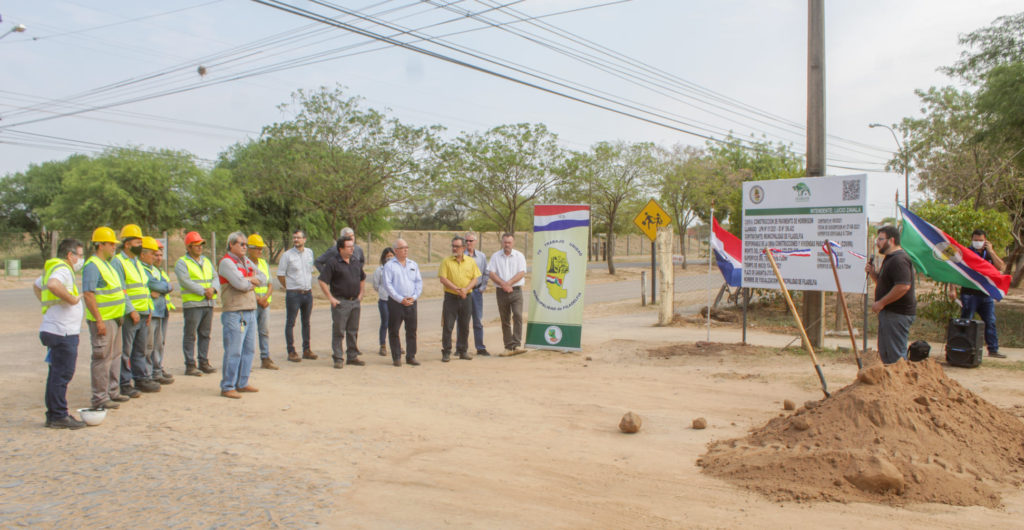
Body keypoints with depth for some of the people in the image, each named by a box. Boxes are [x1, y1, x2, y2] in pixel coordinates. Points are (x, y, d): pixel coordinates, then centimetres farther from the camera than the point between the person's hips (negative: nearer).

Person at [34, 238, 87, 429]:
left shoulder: (52, 269, 19)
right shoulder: (62, 270, -13)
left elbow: (36, 285, 37)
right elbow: (53, 284, -36)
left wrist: (48, 302, 27)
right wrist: (71, 299, -24)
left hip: (53, 330, 11)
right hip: (63, 332, -11)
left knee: (57, 373, 14)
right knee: (62, 374, -6)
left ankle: (53, 414, 21)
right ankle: (59, 416, -2)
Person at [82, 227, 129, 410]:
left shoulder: (107, 264, 17)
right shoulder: (92, 265, -14)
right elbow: (88, 294, -21)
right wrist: (99, 320, -23)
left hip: (114, 318, 10)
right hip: (103, 320, -10)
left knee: (115, 355, 16)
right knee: (103, 357, -5)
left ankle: (113, 391, 26)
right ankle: (100, 398, 1)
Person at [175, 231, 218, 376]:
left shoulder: (207, 261, 18)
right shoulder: (182, 263, -3)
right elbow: (186, 282, -15)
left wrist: (212, 288, -10)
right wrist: (204, 292, -17)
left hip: (208, 303, 6)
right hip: (192, 304, -6)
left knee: (205, 334, 11)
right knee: (190, 336, -2)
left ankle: (204, 362, 18)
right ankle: (190, 365, 1)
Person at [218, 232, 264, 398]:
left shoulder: (247, 261, 18)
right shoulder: (226, 262, -8)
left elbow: (263, 278, 12)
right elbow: (241, 284, -19)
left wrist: (250, 280, -7)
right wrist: (252, 281, 2)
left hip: (250, 311, 8)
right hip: (234, 313, -8)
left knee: (249, 349, 12)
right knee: (233, 351, -7)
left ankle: (242, 383, 21)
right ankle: (227, 387, 1)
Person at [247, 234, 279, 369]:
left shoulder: (264, 263, 15)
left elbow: (270, 284, 12)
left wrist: (265, 297, -6)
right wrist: (258, 299, -14)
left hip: (265, 304, 6)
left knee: (265, 331, 7)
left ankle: (265, 359, 13)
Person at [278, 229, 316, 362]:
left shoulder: (309, 253, 9)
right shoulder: (287, 255, -7)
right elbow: (280, 275, -3)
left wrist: (309, 286, 13)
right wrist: (289, 288, 0)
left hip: (308, 293, 5)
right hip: (293, 294, -5)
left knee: (306, 322, 12)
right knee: (290, 323, 0)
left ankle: (306, 350, 21)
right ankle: (291, 352, 5)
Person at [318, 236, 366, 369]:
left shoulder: (355, 262, 12)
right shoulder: (333, 263, -8)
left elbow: (362, 279, 26)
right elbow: (322, 281, -12)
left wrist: (360, 294, 16)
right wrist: (331, 298, -14)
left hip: (355, 302, 6)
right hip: (341, 302, -6)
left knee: (353, 331, 12)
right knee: (339, 331, -1)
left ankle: (353, 356, 21)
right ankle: (338, 359, 5)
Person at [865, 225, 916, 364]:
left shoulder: (899, 259, -17)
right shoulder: (890, 258, 17)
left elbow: (903, 286, -28)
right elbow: (882, 282, 27)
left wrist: (881, 303, -22)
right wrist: (872, 273, 7)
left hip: (897, 314, -11)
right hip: (889, 312, 11)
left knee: (896, 355, -6)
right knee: (885, 352, 16)